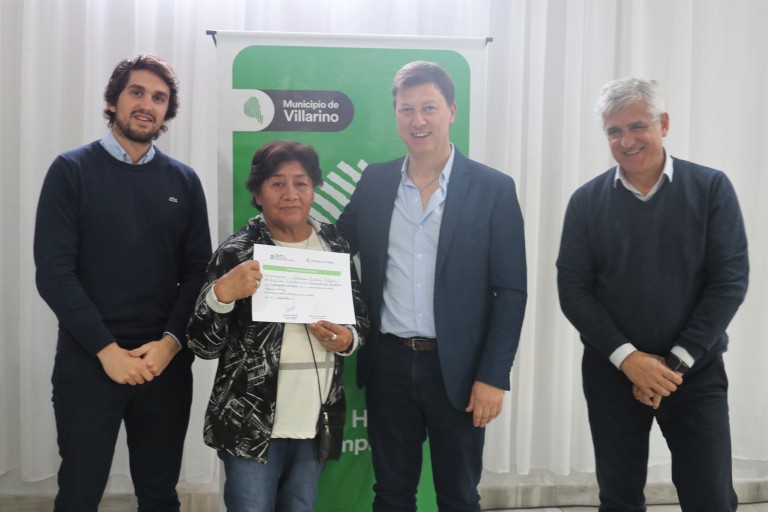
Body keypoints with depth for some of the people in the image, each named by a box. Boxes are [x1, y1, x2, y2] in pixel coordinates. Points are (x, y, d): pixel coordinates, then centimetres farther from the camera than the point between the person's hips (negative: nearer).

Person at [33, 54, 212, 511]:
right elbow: (53, 271, -8)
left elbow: (198, 271, 3)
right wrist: (106, 348, -14)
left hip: (167, 362, 3)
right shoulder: (72, 170, -1)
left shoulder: (183, 180, 7)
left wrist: (170, 342, -11)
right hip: (88, 361, -2)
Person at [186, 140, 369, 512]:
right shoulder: (237, 252, -9)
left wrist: (347, 339, -9)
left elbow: (360, 317, 12)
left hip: (317, 421, 4)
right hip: (252, 425, -4)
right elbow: (204, 346, -11)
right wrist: (221, 294, -28)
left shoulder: (335, 245, 2)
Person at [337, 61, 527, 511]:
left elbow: (511, 291, -7)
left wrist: (493, 376, -11)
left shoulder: (493, 188, -6)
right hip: (389, 364, 3)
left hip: (457, 368, -2)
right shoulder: (374, 182, 3)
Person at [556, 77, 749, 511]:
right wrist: (626, 357, -13)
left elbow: (730, 280, -7)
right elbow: (573, 290, -3)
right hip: (611, 372, 1)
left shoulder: (711, 189, -3)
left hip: (697, 372, -1)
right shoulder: (586, 202, 0)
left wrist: (676, 361, -12)